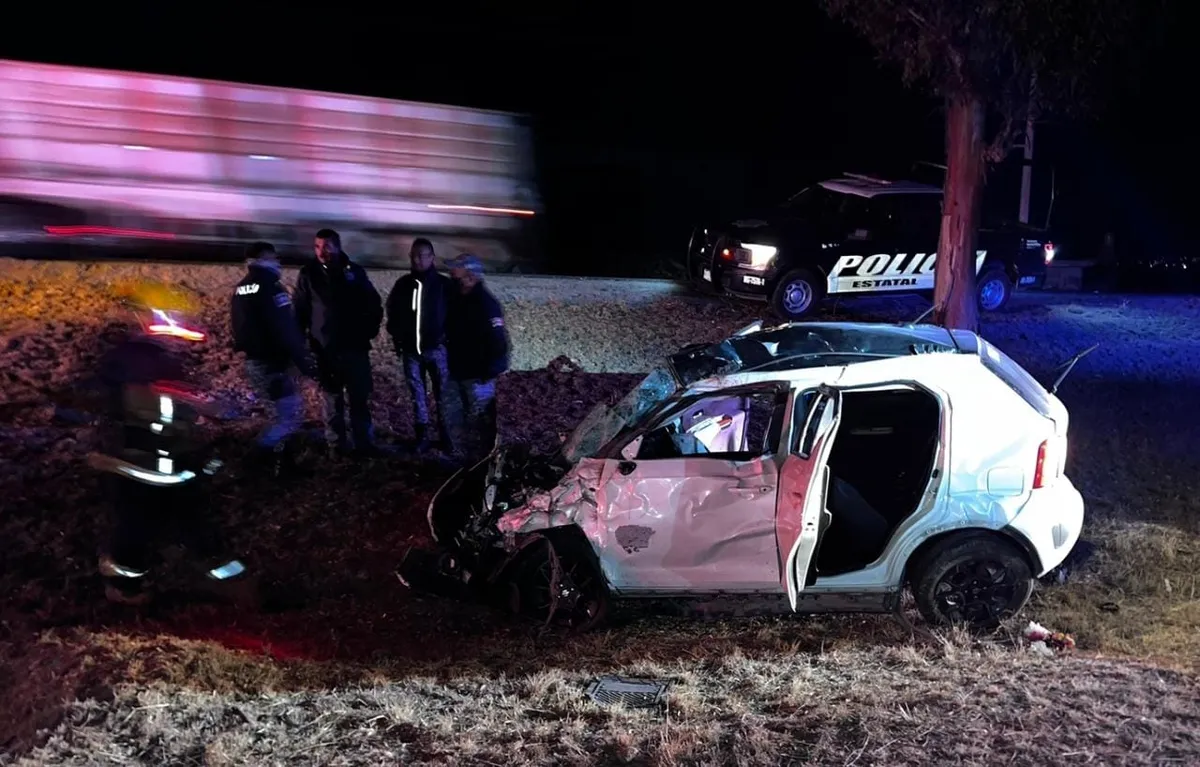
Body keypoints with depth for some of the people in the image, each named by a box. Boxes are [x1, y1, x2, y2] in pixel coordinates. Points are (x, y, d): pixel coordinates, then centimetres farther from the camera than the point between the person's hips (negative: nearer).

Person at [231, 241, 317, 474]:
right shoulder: (271, 287, -16)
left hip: (253, 361, 10)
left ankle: (276, 455, 17)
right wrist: (303, 361, -20)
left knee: (285, 408, 19)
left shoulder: (240, 289, 13)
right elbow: (285, 329, -22)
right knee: (292, 412, -7)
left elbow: (240, 328, 20)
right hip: (271, 362, -10)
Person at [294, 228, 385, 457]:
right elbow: (300, 311, 1)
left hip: (355, 347, 1)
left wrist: (369, 331, 1)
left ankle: (364, 443, 14)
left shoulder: (354, 271, 2)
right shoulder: (308, 274, 0)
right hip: (325, 349, -1)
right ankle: (336, 446, 14)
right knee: (332, 399, 6)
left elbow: (374, 304, 10)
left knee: (360, 398, 6)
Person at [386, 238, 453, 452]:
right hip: (411, 350, 3)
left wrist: (448, 337, -9)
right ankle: (422, 435, 15)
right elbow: (392, 312, 14)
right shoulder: (403, 284, 4)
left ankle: (445, 433, 13)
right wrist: (397, 338, 6)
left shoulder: (444, 284, -5)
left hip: (437, 348, -3)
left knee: (442, 393, 3)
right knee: (417, 393, 8)